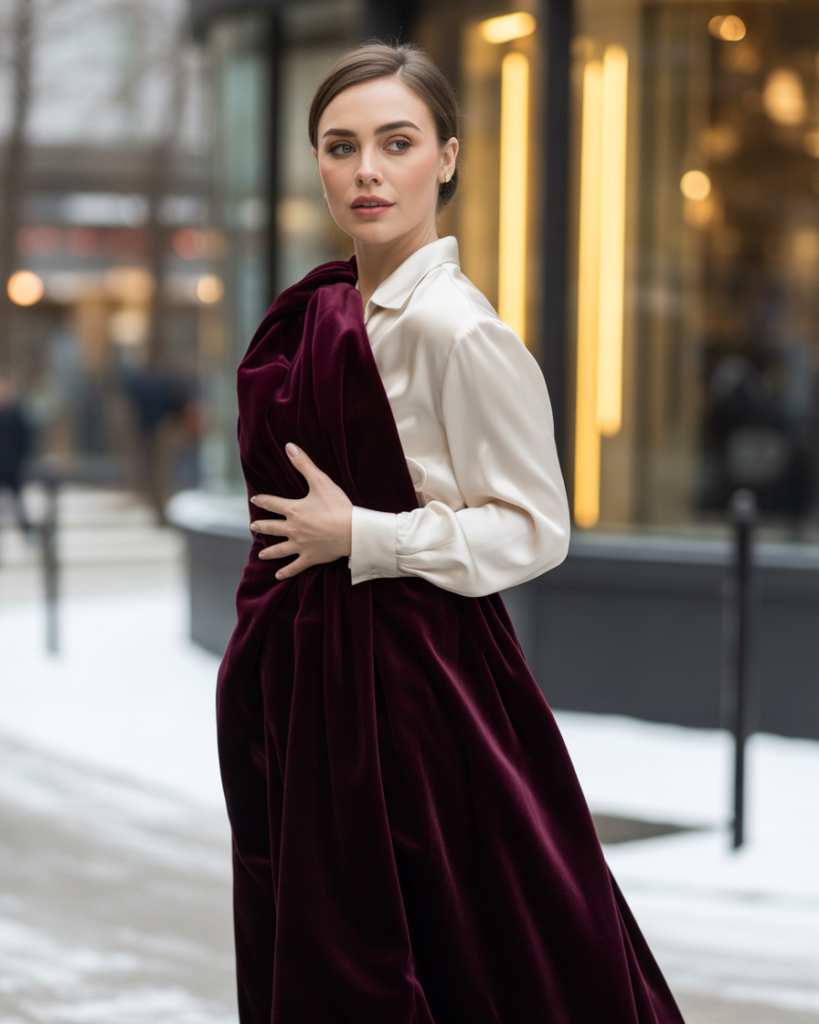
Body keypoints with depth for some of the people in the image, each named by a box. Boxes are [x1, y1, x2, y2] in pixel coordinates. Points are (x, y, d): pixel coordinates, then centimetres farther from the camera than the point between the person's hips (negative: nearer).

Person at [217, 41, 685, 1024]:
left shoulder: (457, 330, -18)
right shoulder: (322, 310, 7)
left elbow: (535, 528, -15)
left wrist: (359, 538, -19)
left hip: (408, 675, -8)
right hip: (298, 673, 8)